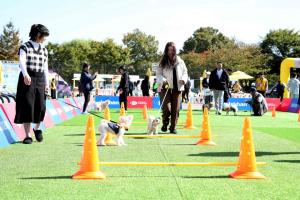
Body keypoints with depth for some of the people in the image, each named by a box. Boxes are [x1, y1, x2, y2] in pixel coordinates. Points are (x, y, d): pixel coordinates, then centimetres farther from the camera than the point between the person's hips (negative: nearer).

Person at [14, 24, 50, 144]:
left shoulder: (44, 50, 14)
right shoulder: (25, 47, -2)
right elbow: (22, 62, -19)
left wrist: (47, 83, 8)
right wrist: (25, 75, -37)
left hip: (40, 80, 4)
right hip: (27, 79, -4)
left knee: (40, 106, -3)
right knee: (27, 106, -6)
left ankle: (37, 129, 23)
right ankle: (27, 135, 1)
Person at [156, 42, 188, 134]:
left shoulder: (180, 61, 8)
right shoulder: (162, 62, 3)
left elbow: (185, 72, 14)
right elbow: (158, 74, 1)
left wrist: (184, 79, -6)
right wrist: (163, 81, -18)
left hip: (177, 88, 2)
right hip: (165, 88, -2)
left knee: (176, 109, 0)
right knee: (166, 108, -10)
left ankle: (173, 127, 12)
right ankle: (165, 124, 15)